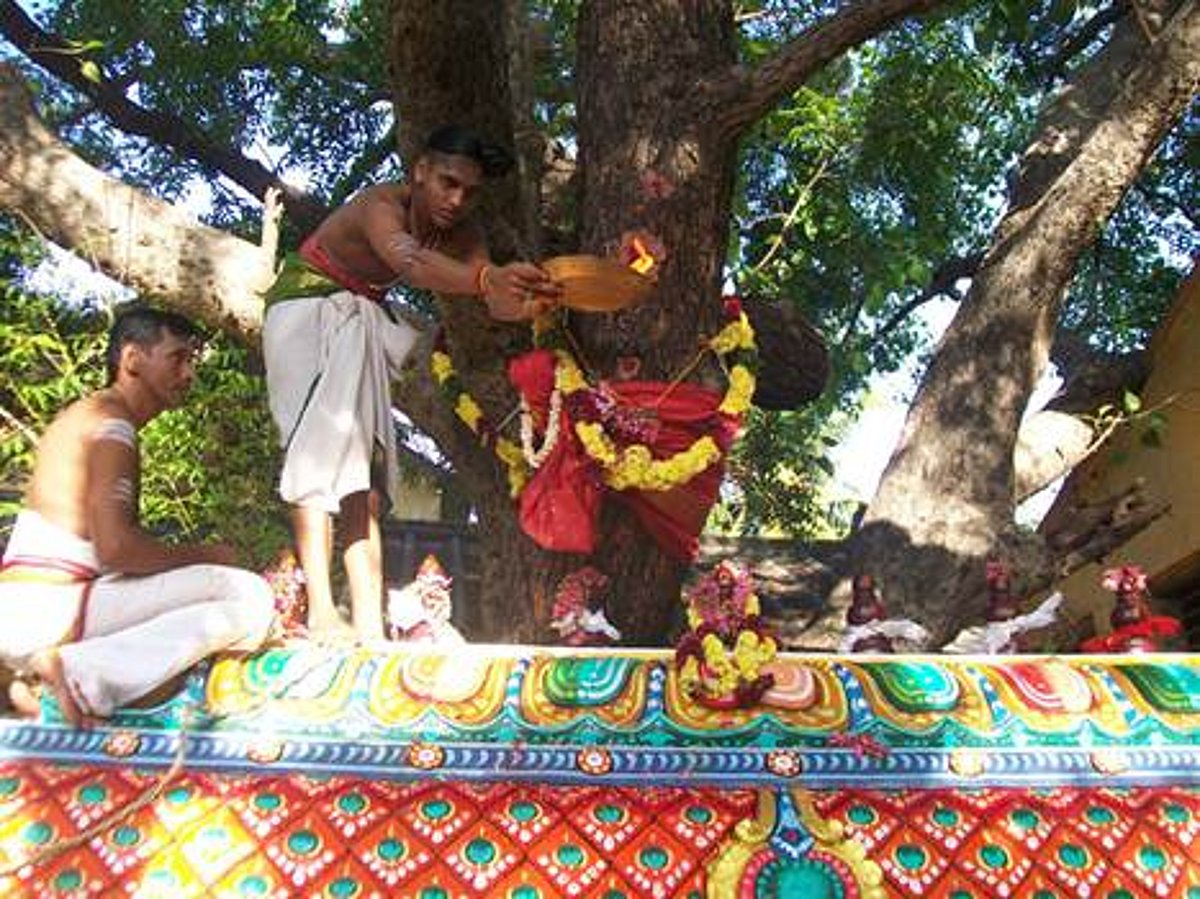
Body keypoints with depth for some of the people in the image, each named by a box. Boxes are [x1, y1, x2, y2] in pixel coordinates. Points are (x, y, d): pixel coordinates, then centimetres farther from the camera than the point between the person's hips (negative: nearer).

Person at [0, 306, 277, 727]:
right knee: (250, 597, -17)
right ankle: (79, 672, -19)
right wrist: (202, 555, -3)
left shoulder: (84, 413, 23)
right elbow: (116, 547, -19)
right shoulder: (111, 423, -8)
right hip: (53, 609, -10)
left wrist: (187, 558, 11)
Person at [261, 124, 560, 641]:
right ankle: (321, 613, -24)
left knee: (361, 461, -4)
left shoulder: (462, 232, -10)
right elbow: (408, 259, -51)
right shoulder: (382, 205, -29)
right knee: (320, 446, -19)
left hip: (360, 321, 6)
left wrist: (529, 304, -49)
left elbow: (496, 302, -25)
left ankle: (369, 624, -10)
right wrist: (485, 278, -70)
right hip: (305, 308, -6)